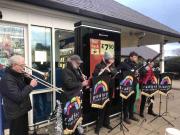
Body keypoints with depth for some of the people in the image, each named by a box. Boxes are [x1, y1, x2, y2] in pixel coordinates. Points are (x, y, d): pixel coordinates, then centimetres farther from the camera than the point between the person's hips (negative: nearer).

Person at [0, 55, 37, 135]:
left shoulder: (19, 75, 4)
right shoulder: (7, 79, -25)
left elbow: (25, 85, 15)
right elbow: (18, 97, -32)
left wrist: (27, 78, -4)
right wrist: (31, 86, -26)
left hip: (23, 110, 9)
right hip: (15, 113, -9)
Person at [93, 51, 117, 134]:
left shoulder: (112, 66, 9)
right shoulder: (99, 66, -7)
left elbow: (116, 74, -2)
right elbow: (94, 75, -14)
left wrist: (110, 71, -17)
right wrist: (101, 72, -30)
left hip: (110, 88, 6)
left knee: (108, 106, 15)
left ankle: (106, 123, 31)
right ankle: (98, 125, 14)